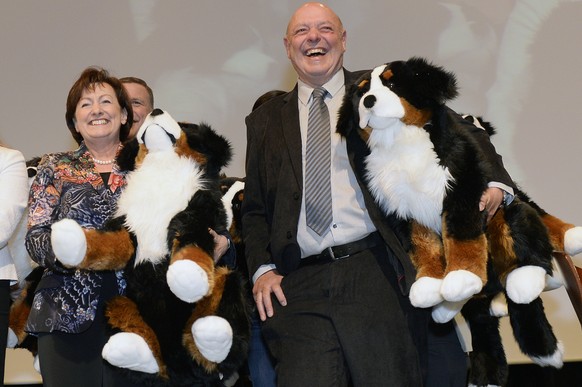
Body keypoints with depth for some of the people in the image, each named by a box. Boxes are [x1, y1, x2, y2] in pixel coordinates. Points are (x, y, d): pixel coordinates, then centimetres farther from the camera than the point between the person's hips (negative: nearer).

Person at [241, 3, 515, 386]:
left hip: (378, 275, -1)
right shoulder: (265, 121, 19)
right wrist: (262, 268, 4)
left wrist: (494, 181, -5)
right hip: (300, 288, 2)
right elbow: (254, 208, 20)